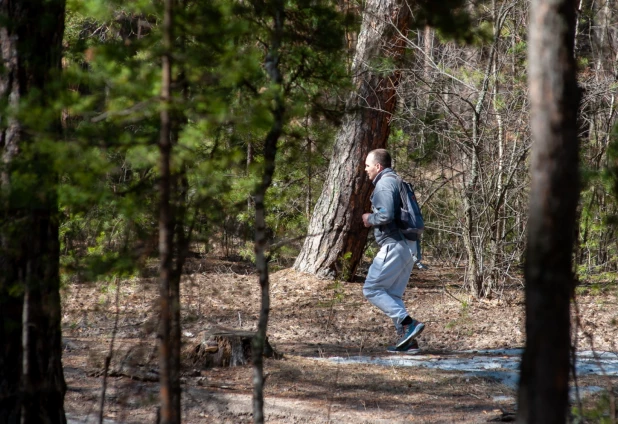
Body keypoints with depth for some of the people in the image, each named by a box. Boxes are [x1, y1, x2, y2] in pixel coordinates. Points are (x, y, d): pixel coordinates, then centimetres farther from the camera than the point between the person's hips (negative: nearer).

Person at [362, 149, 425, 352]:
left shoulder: (384, 184, -10)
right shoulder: (397, 182, 21)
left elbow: (386, 215, -24)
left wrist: (370, 219, -4)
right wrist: (373, 219, 17)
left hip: (394, 245, -10)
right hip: (408, 247, 10)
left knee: (371, 290, -7)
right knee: (393, 295, 12)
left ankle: (407, 324, -18)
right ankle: (407, 338, 5)